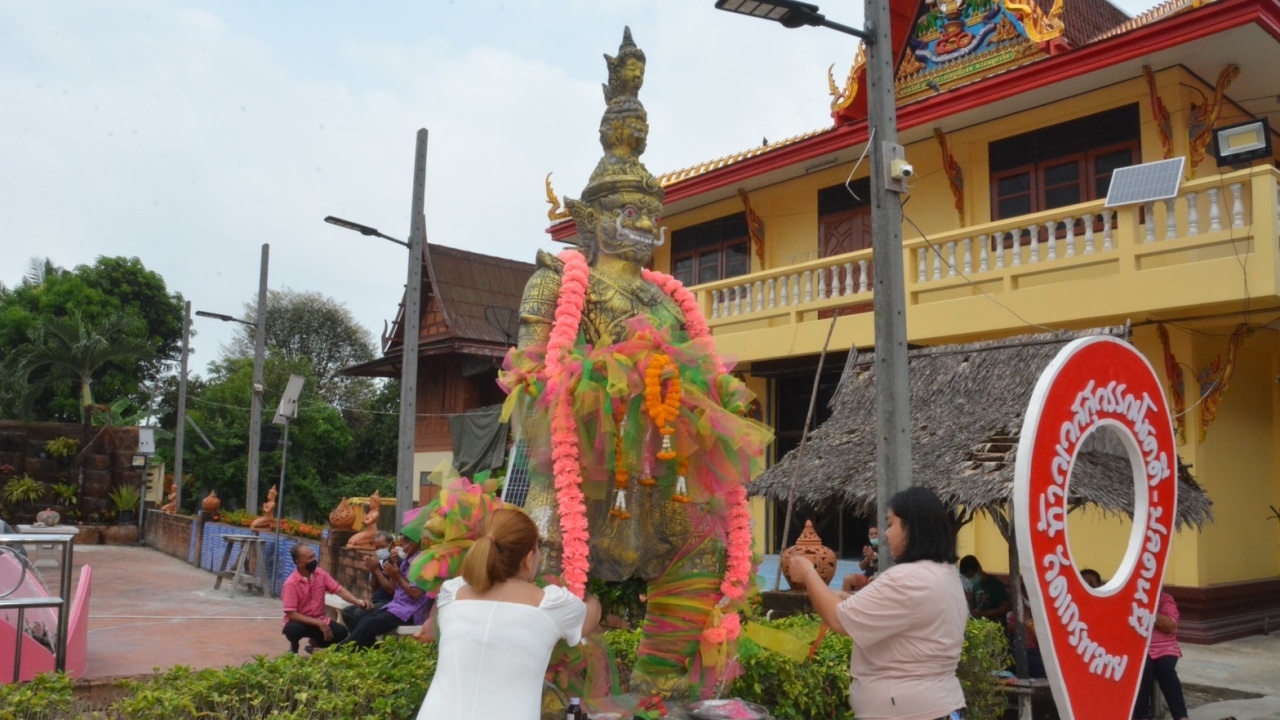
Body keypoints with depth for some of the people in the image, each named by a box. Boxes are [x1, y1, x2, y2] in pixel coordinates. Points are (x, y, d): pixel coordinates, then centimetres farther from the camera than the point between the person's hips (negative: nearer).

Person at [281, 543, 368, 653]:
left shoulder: (320, 573, -4)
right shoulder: (291, 583, -20)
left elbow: (339, 590, -6)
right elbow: (291, 614, -23)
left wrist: (358, 602, -24)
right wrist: (318, 623, -28)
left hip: (319, 621, 5)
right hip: (300, 622, -4)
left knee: (341, 632, -20)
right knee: (293, 629, -38)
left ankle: (316, 643, 13)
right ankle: (293, 648, 0)